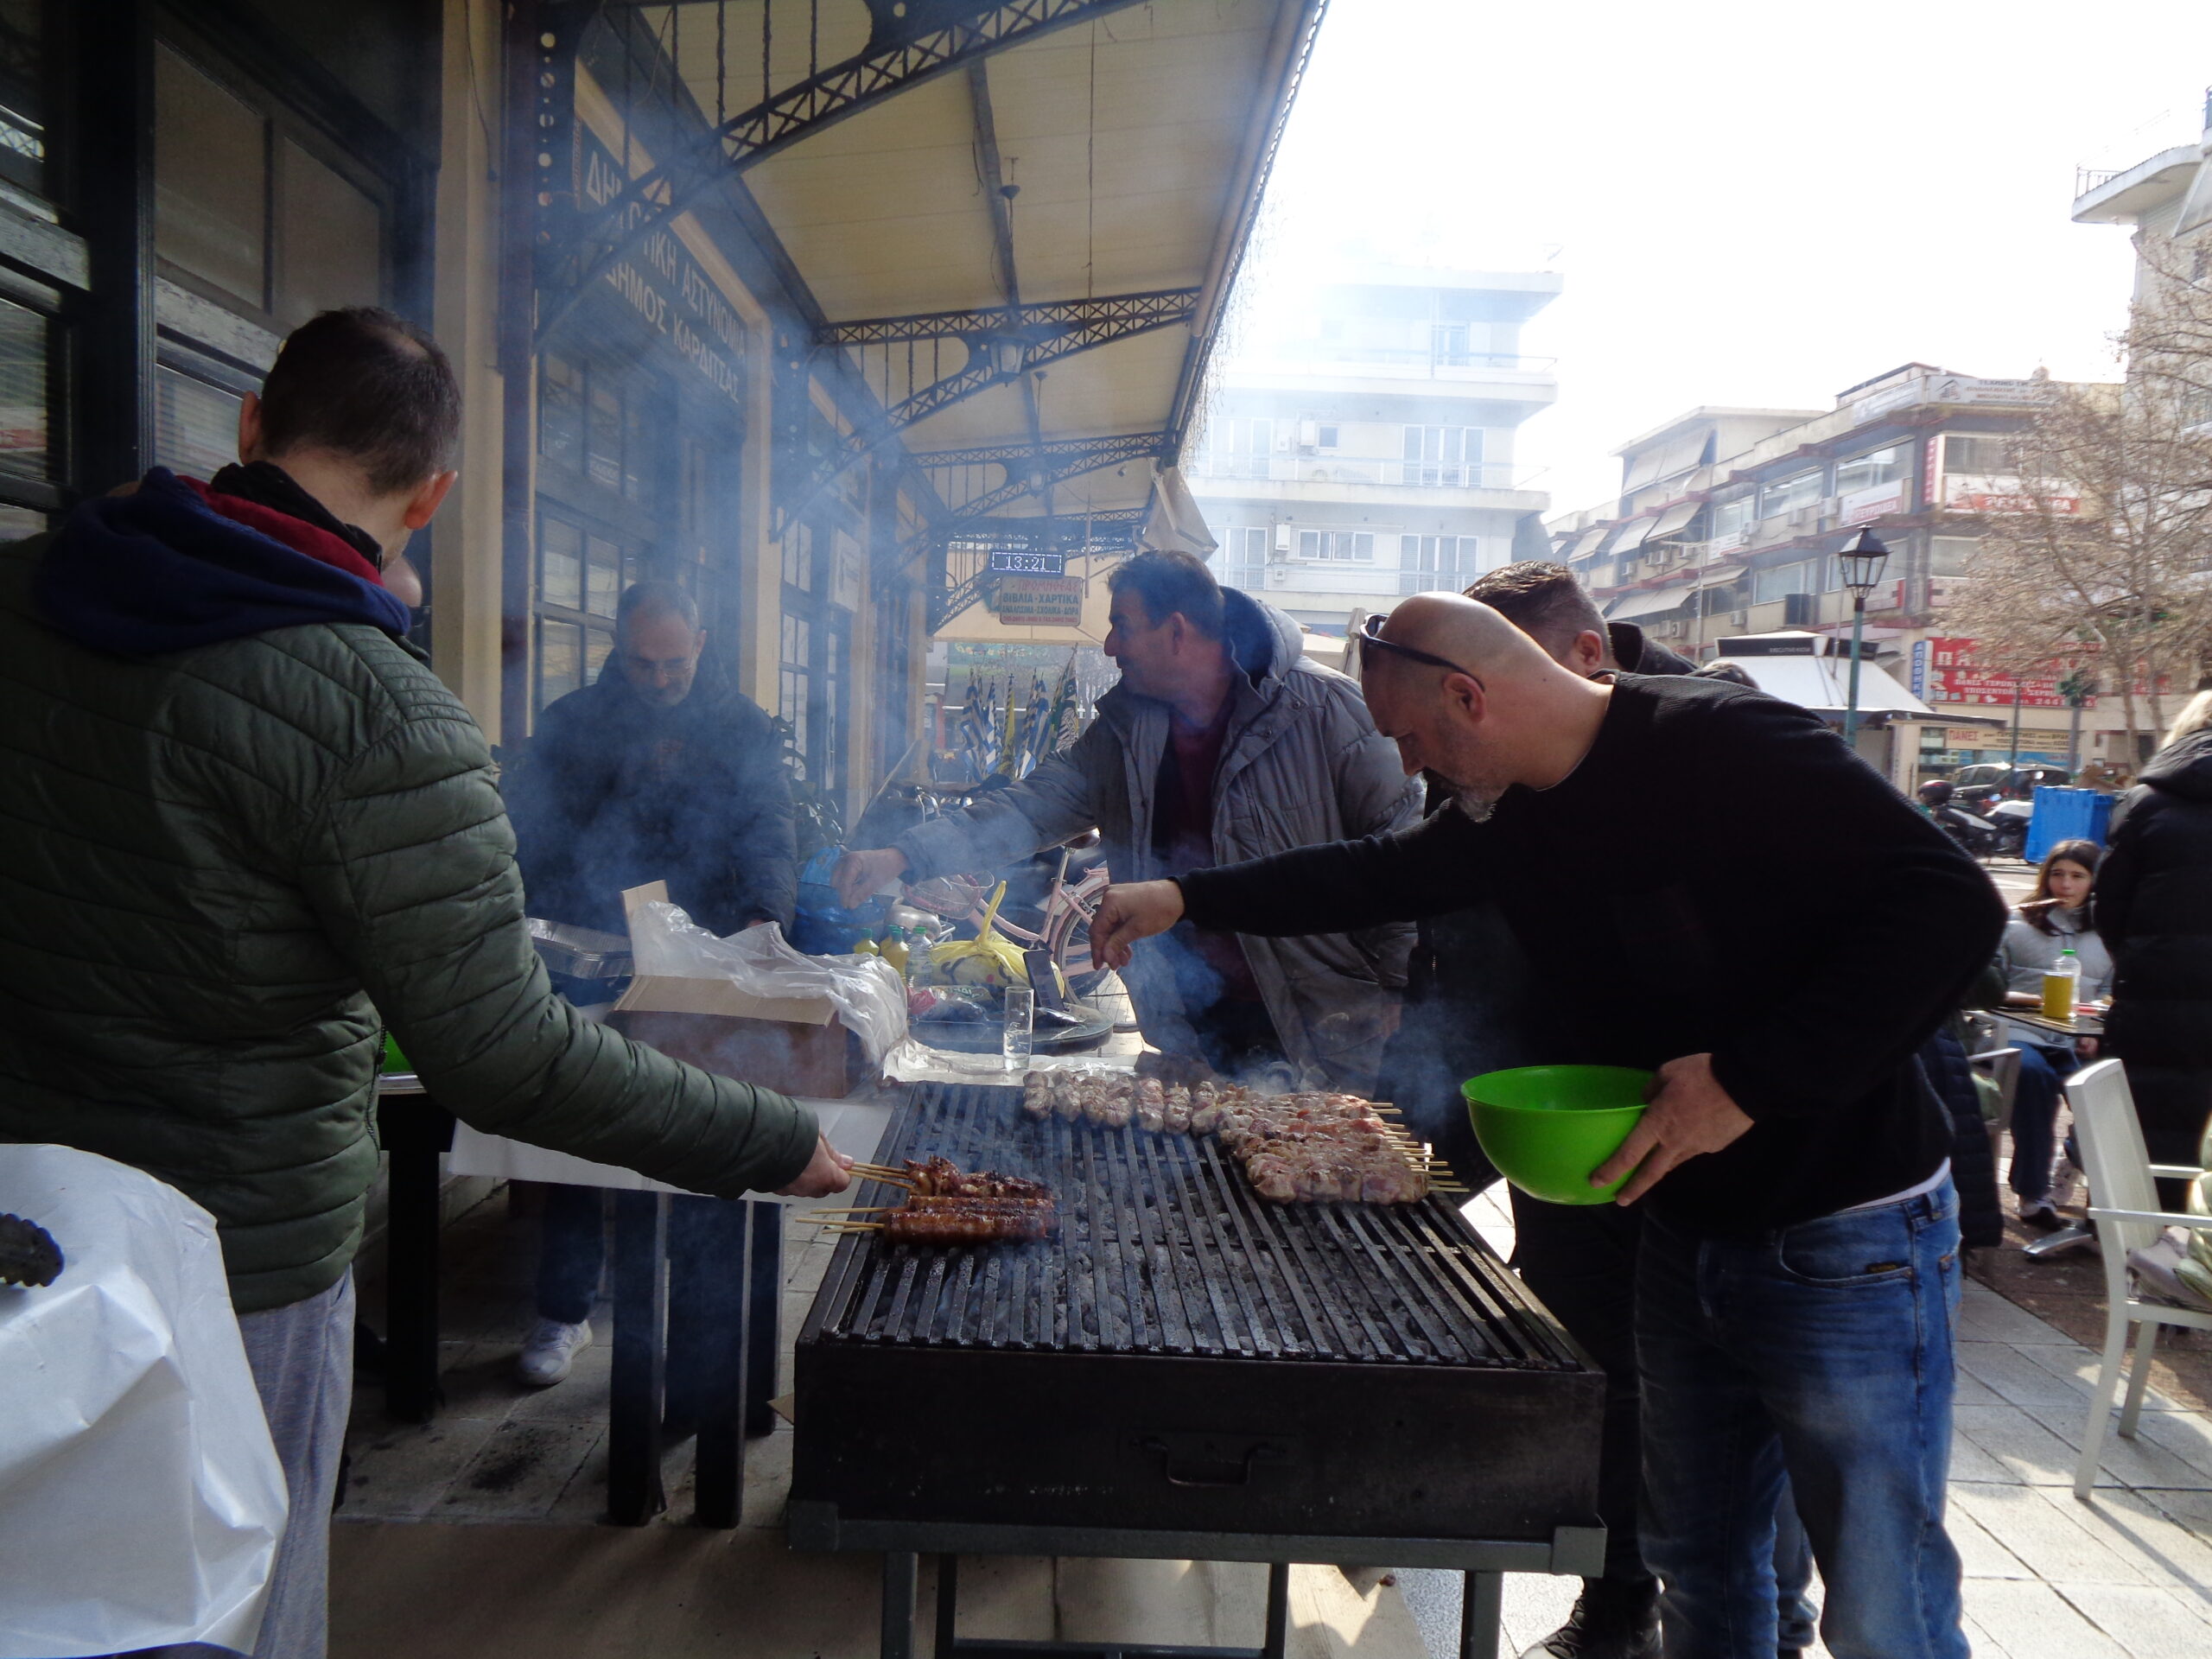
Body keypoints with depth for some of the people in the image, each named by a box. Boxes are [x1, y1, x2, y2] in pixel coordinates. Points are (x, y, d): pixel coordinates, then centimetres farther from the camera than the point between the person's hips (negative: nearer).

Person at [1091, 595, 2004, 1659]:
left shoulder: (1727, 748, -21)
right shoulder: (1516, 813, 4)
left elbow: (1951, 906, -26)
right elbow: (1379, 876, 16)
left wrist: (1750, 1080, -30)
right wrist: (1184, 899, 12)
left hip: (1846, 1246, -7)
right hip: (1684, 1234, 7)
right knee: (1698, 1571, 21)